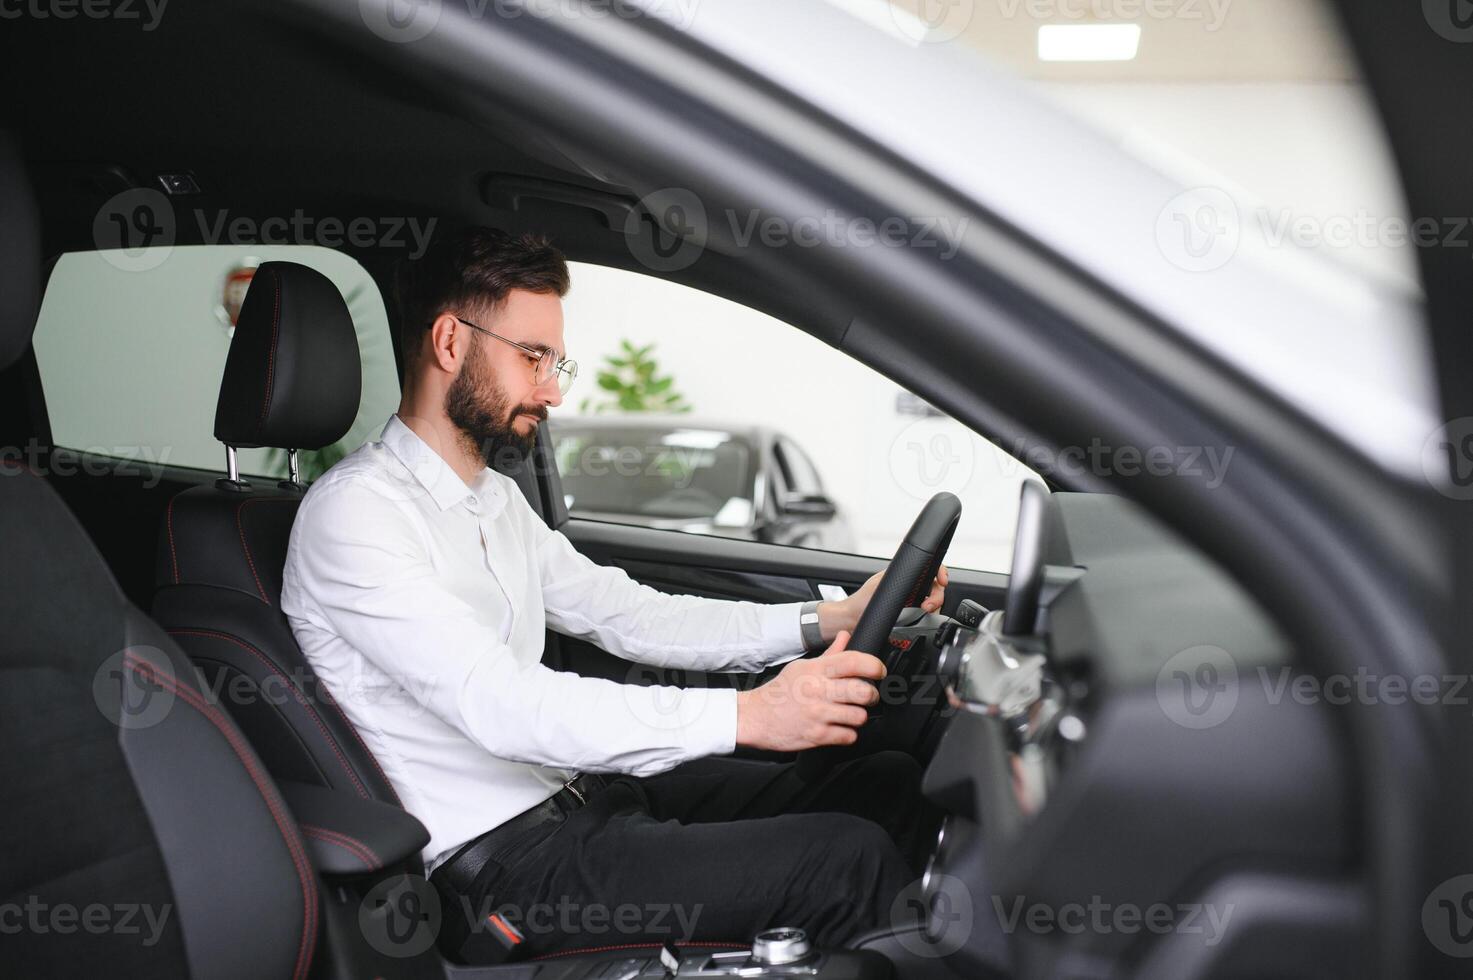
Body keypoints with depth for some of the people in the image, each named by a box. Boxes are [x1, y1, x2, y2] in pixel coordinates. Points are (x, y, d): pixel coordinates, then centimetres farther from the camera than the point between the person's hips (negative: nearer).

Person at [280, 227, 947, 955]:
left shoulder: (495, 499, 15)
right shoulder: (354, 512, -16)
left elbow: (630, 616, 13)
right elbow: (498, 705, -26)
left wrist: (825, 622, 0)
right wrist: (746, 715, -33)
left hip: (577, 788, 9)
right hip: (501, 855, -9)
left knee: (892, 784, -3)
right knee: (848, 860, -21)